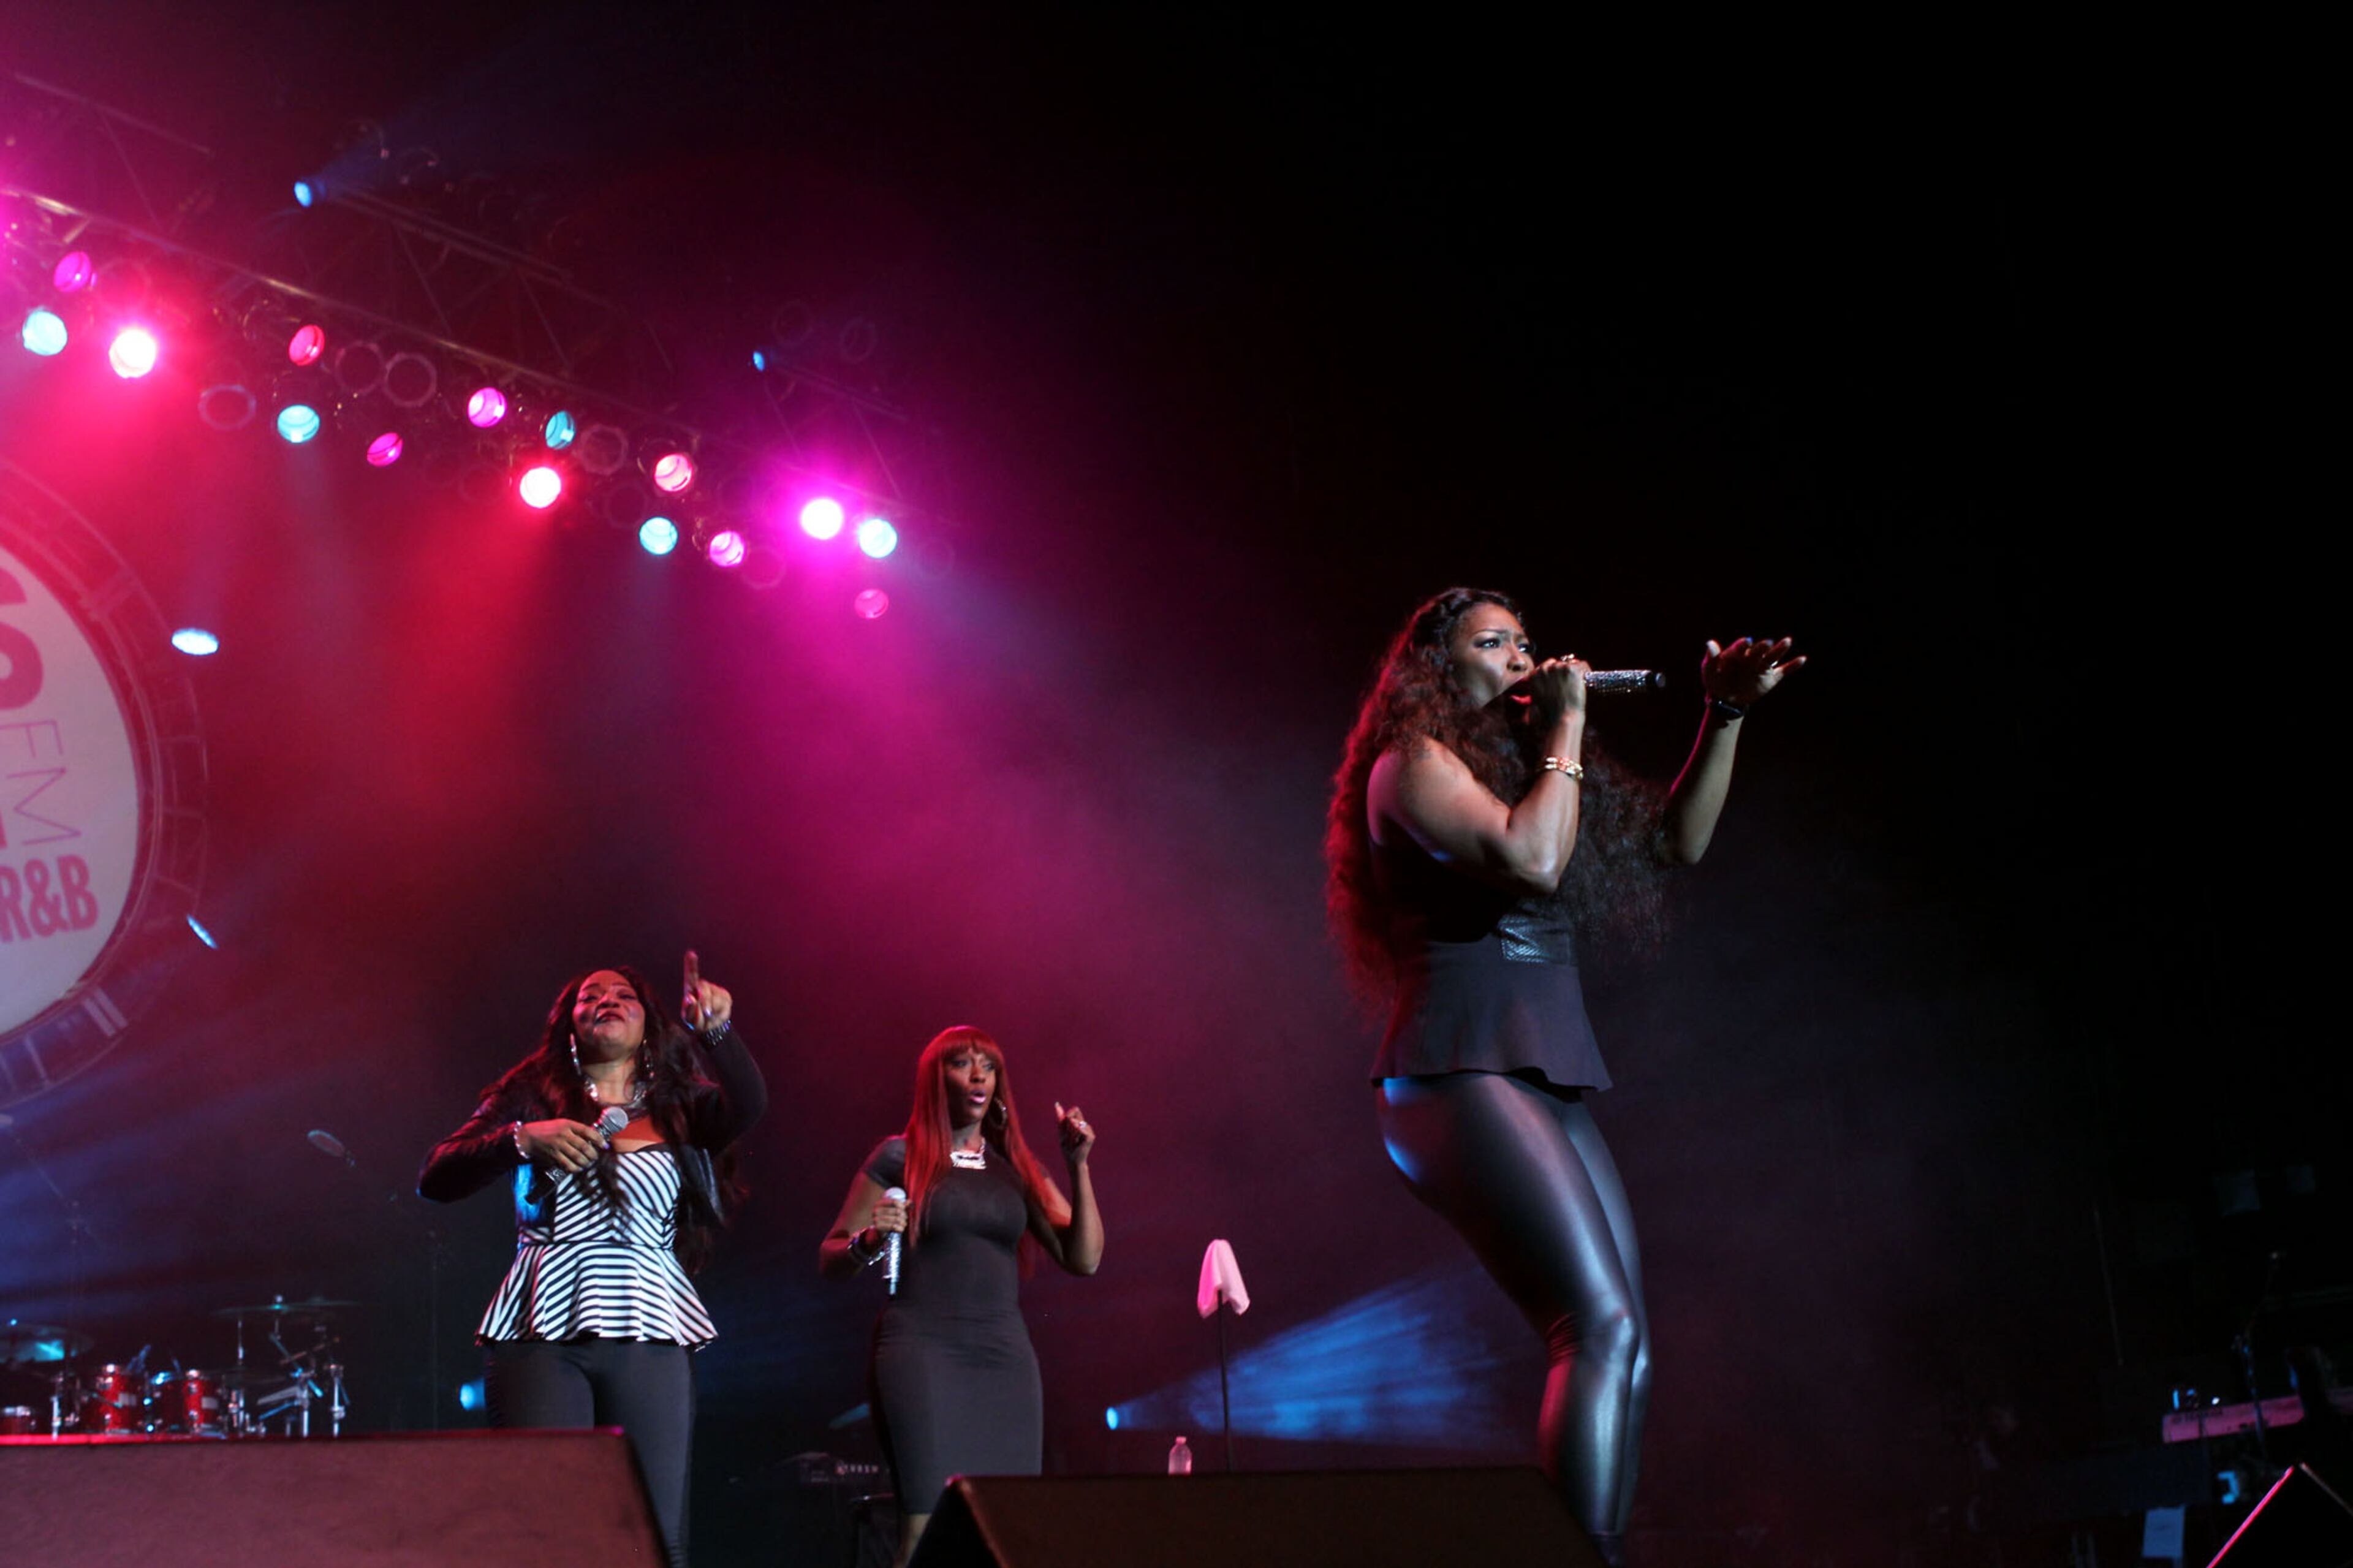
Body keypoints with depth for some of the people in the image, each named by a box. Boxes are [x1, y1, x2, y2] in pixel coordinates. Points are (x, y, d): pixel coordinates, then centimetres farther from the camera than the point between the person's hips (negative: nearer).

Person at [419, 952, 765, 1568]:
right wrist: (523, 1139, -13)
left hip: (650, 1335, 1)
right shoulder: (533, 1094, 13)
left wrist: (718, 1030, -26)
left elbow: (747, 1105, -8)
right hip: (543, 1331, -1)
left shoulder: (677, 1108, 14)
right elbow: (436, 1179, 3)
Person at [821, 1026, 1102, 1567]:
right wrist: (868, 1243, -16)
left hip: (1005, 1359, 4)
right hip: (922, 1352, -4)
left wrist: (1079, 1168, 0)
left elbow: (1084, 1259, 9)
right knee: (928, 1522, -16)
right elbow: (830, 1259, 6)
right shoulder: (900, 1157, 5)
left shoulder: (1017, 1167, 16)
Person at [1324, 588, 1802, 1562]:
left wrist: (1725, 715, 15)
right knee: (1604, 1330, -23)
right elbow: (1529, 859, -17)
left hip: (1547, 1084, 9)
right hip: (1463, 1072, -9)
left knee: (1621, 1344, 4)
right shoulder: (1413, 762, 0)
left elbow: (1676, 842, 25)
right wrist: (1565, 727, -5)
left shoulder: (1516, 766, 25)